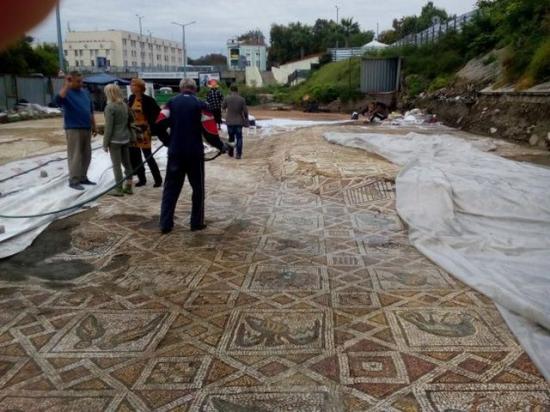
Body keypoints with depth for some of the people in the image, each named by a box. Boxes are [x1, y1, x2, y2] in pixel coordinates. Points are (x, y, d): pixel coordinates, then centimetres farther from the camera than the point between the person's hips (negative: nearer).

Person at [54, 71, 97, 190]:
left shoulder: (85, 93, 14)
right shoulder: (67, 93, -7)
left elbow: (91, 111, 20)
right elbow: (58, 101, -30)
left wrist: (94, 126, 18)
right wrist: (66, 85, -26)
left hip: (86, 129, 7)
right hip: (73, 129, -7)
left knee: (86, 155, 12)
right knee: (75, 156, -5)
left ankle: (83, 178, 23)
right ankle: (74, 181, 1)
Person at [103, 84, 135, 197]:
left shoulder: (109, 107, -13)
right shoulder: (125, 105, 8)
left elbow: (108, 127, -14)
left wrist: (105, 143, -9)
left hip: (115, 140, -7)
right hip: (126, 138, 7)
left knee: (116, 165, 0)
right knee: (127, 163, 13)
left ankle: (119, 189, 4)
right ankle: (128, 187, 19)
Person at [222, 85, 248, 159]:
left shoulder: (227, 98, -8)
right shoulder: (242, 99, -9)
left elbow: (223, 107, 8)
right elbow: (245, 111, -5)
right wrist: (246, 119, 10)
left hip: (230, 122, 1)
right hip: (239, 122, -1)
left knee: (231, 137, 17)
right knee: (239, 138, 5)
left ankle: (230, 153, 24)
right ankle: (238, 154, -1)